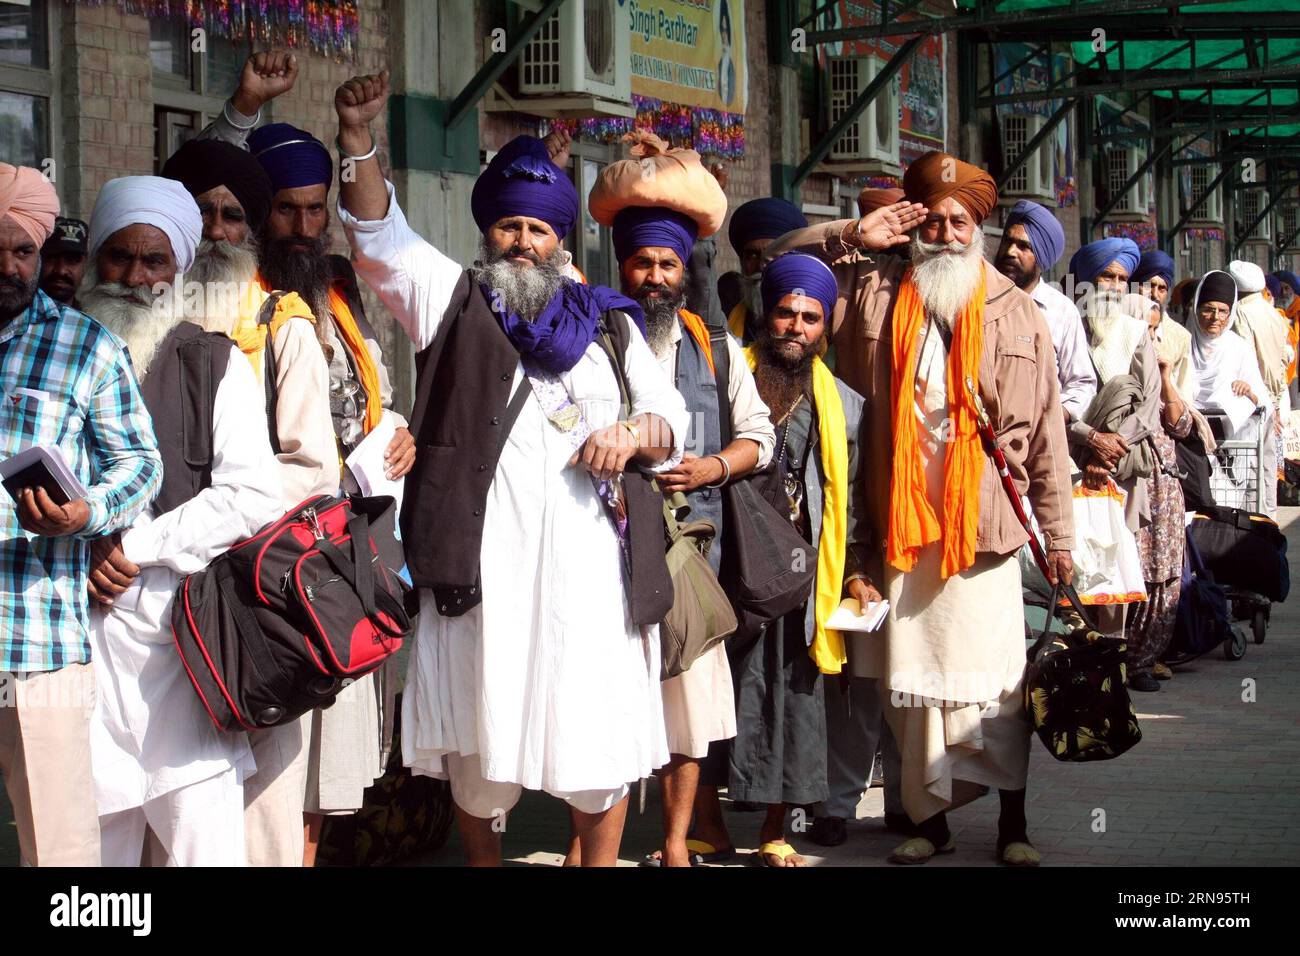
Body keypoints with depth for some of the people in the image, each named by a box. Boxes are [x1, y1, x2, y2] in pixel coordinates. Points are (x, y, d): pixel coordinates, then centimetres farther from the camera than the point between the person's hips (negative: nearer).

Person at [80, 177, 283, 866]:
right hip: (81, 630, 2)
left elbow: (253, 497, -3)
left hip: (185, 627, -2)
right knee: (90, 834, 1)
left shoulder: (213, 363, 6)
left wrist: (137, 548, -6)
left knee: (204, 838, -6)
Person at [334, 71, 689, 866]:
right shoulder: (456, 300, 13)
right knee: (481, 746, 4)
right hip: (485, 563, -1)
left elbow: (671, 419, 18)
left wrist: (635, 433, -5)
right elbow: (380, 236, 0)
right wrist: (358, 136, -13)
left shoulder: (608, 323, 18)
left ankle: (600, 862, 18)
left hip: (590, 562, 2)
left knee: (604, 742, 2)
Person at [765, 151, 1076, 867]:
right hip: (900, 527, 2)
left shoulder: (1016, 313, 4)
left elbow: (1045, 431, 4)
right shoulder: (876, 291, 7)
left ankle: (1013, 822, 11)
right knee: (909, 683, 7)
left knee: (995, 681, -1)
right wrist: (854, 236, -1)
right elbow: (781, 262, 13)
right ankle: (931, 819, 18)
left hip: (983, 527, -2)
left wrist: (1058, 534, 2)